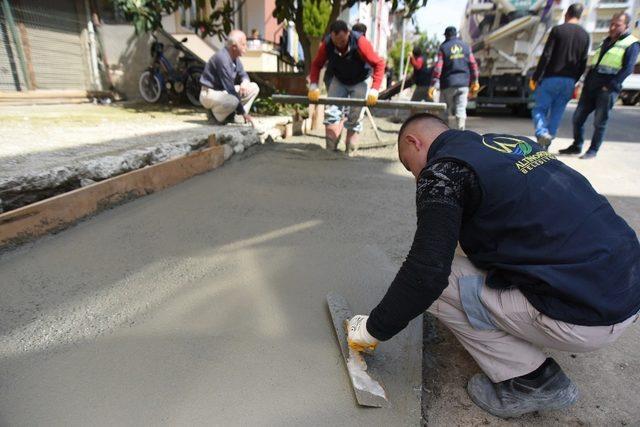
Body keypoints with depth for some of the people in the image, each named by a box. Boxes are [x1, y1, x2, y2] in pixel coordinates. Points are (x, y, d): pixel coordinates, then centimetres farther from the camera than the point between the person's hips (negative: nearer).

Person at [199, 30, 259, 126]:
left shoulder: (234, 57, 2)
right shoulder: (222, 58, -25)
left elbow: (243, 74, 16)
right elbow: (230, 88, -28)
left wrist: (245, 82, -12)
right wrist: (243, 112, -26)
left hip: (224, 91, 9)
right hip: (209, 94, -9)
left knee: (254, 88, 0)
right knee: (233, 100, -40)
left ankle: (232, 114, -2)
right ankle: (214, 115, -9)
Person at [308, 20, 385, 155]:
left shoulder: (360, 42, -30)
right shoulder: (326, 44, -22)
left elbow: (379, 64, -26)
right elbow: (316, 64, -9)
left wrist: (374, 90, -34)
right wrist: (313, 86, -22)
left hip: (359, 82, -2)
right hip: (338, 81, 3)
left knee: (354, 118, -5)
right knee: (331, 113, -7)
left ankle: (350, 152, 4)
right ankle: (330, 150, 0)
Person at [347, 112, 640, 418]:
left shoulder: (443, 169, -12)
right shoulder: (510, 141, 13)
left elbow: (426, 272, -18)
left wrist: (374, 329, -2)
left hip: (585, 318, -9)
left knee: (438, 284, -3)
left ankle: (534, 381, 5)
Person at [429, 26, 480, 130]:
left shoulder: (443, 47, 0)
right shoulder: (465, 46, 10)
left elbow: (438, 67, -10)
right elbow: (473, 64, 9)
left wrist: (433, 85, -11)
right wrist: (475, 81, 16)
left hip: (448, 84, -2)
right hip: (463, 84, 2)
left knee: (448, 109, 9)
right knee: (461, 109, -1)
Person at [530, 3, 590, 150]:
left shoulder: (558, 30, -3)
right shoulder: (585, 35, 11)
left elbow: (546, 56, -11)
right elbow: (583, 64, 10)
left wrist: (535, 77, -7)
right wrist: (574, 81, 19)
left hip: (551, 78, -4)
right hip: (569, 81, 4)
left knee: (539, 108, 1)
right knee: (556, 114, 9)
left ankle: (542, 133, -27)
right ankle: (545, 145, 9)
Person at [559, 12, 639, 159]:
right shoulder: (606, 42, 22)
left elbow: (628, 68, -10)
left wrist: (610, 86, -18)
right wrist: (586, 82, 13)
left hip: (607, 90, -6)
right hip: (591, 86, 7)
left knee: (599, 122, -4)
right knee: (578, 117, 4)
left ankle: (593, 150, 5)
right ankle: (576, 146, 15)